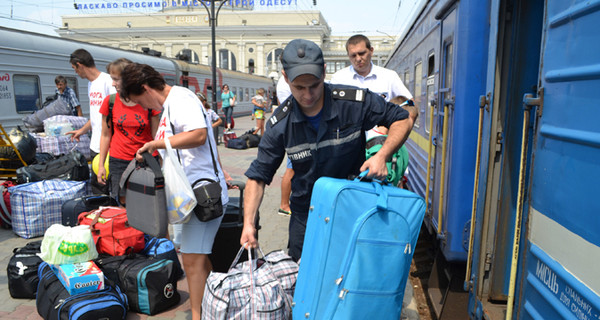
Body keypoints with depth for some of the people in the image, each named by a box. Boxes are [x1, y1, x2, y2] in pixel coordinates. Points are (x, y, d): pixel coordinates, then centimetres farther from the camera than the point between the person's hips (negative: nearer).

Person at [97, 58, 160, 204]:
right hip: (119, 161, 1)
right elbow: (105, 135, 8)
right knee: (123, 203, 1)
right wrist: (101, 165, 8)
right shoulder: (110, 101, 1)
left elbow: (155, 135, 4)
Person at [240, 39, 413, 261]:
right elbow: (258, 175, -5)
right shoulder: (280, 124, -12)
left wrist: (382, 155, -22)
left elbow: (402, 120, -4)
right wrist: (248, 223, -15)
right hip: (306, 217, 2)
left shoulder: (356, 102, -17)